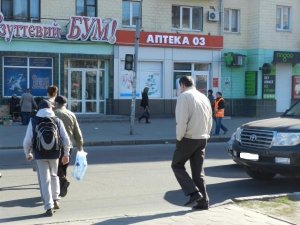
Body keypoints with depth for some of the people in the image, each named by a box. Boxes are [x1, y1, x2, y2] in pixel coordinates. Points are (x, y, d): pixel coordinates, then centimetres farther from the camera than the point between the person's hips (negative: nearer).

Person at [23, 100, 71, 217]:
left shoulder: (33, 121, -2)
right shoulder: (57, 120, 3)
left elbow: (27, 140, -4)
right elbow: (66, 139, 1)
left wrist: (28, 154, 12)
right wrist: (66, 154, 12)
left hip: (40, 155, -2)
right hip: (54, 154, 2)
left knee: (44, 180, 3)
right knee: (54, 176, 24)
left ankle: (49, 207, 0)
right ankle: (55, 200, 27)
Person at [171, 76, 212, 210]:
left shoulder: (184, 96, -10)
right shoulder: (204, 97, 13)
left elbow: (182, 120, -19)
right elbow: (210, 121, 16)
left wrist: (179, 137, -10)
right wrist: (205, 135, 18)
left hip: (188, 138, -7)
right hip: (202, 139, 7)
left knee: (177, 166, 8)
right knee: (198, 171, 13)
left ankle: (194, 193, -6)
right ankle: (203, 202, 12)